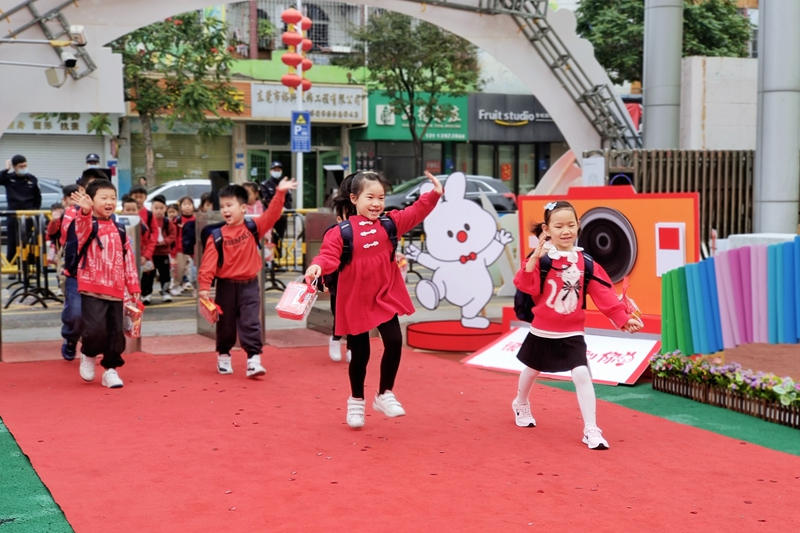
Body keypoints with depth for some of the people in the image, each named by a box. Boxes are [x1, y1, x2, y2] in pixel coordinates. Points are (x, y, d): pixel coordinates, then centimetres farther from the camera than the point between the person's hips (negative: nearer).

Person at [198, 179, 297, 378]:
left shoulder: (253, 227, -1)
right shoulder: (217, 236, -6)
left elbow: (271, 214, -10)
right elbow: (209, 262, -11)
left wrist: (280, 193, -21)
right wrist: (204, 286, -19)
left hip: (249, 285, 0)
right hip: (226, 286, 0)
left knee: (251, 323, -6)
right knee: (225, 325, 12)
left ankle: (254, 361, -8)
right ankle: (223, 357, 30)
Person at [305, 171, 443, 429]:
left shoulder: (389, 223, 5)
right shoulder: (341, 231, -9)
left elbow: (415, 213, 4)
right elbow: (329, 254, -19)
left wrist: (434, 194, -9)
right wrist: (318, 266, -40)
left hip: (386, 298, 3)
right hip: (355, 302, -3)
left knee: (394, 342, -9)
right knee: (360, 354, 6)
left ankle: (385, 395, 11)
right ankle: (356, 401, 28)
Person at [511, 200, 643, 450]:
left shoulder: (586, 262, -5)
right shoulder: (541, 258, -13)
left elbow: (604, 294, -6)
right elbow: (527, 287, -27)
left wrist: (623, 318, -13)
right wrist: (534, 258, -37)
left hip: (572, 334, 1)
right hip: (542, 331, 0)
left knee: (582, 375, -14)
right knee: (532, 370, 22)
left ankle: (591, 430, -7)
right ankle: (521, 405, 52)